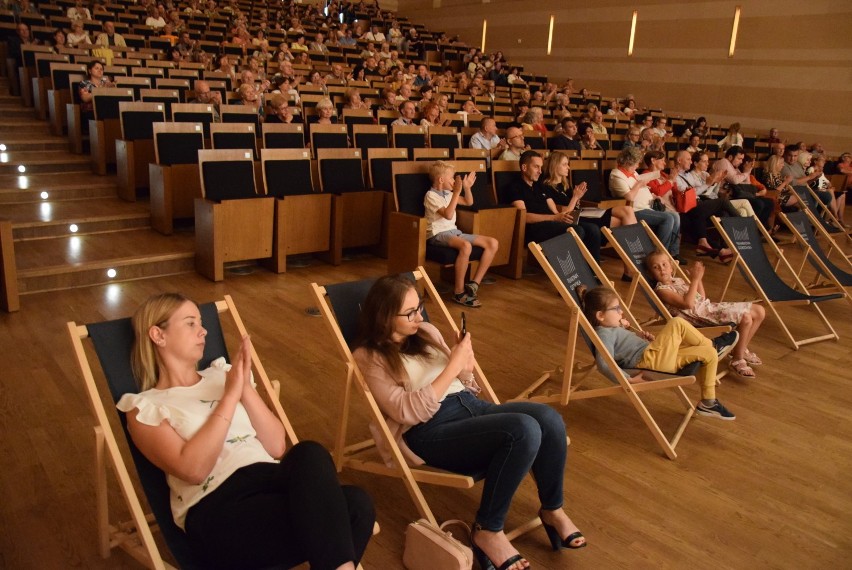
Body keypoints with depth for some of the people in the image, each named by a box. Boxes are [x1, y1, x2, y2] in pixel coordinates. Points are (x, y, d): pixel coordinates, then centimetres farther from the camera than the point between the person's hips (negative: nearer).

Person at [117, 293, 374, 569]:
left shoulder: (221, 375, 22)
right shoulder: (145, 408, 8)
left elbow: (277, 446, 11)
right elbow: (193, 470, -12)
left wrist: (245, 388, -1)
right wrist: (230, 395, -10)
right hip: (216, 511, -6)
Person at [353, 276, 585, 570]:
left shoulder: (426, 332, 15)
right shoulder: (369, 358, -4)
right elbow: (408, 412, -16)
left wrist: (466, 366, -2)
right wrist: (452, 367, -18)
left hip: (469, 405, 7)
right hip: (429, 433, -7)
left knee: (549, 418, -20)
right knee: (524, 430, -30)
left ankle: (552, 510, 2)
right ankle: (487, 530, -14)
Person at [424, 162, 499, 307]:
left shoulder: (448, 194, 15)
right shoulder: (431, 195, -8)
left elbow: (469, 203, 26)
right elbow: (448, 215, -21)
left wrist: (467, 187, 10)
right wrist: (456, 192, -21)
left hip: (454, 231, 8)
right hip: (438, 234, -8)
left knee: (493, 243, -7)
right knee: (466, 246, -40)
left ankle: (473, 284, -10)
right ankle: (459, 292, -29)